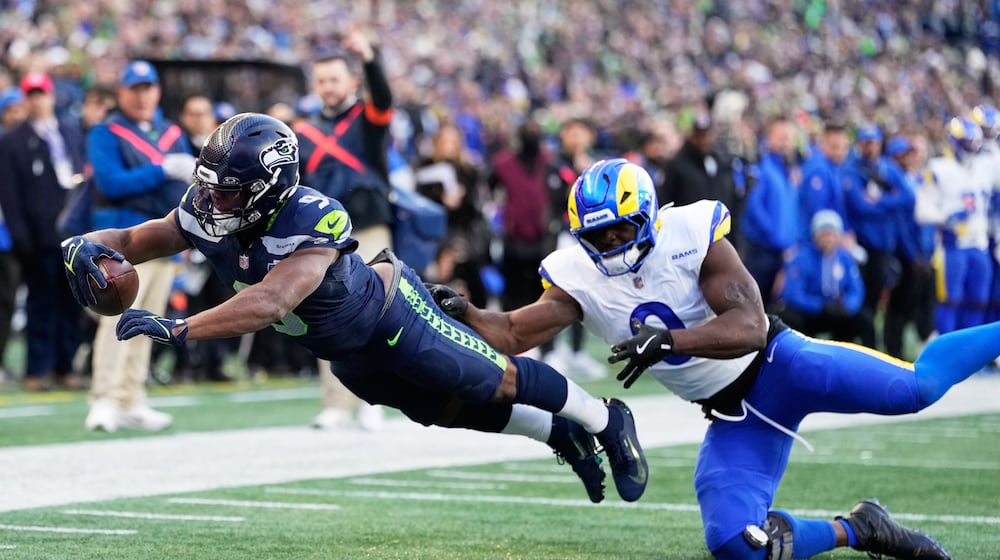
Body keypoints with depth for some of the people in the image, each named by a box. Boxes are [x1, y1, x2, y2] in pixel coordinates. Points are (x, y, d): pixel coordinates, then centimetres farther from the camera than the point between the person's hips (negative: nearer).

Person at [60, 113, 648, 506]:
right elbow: (135, 240, -13)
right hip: (346, 354, 7)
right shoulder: (207, 214, -22)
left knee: (498, 382, 10)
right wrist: (91, 245, -37)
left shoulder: (312, 221, -43)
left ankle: (608, 420, 37)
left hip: (392, 316, -7)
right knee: (450, 411, 23)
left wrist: (176, 329, -61)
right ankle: (560, 434, 47)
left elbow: (269, 304, -56)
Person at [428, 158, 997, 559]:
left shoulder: (692, 234, -19)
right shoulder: (579, 278, -5)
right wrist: (460, 311, -25)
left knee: (916, 387, -20)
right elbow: (511, 334, -7)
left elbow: (750, 327, -26)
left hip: (779, 363, -4)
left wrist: (667, 341, -38)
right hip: (735, 415, 4)